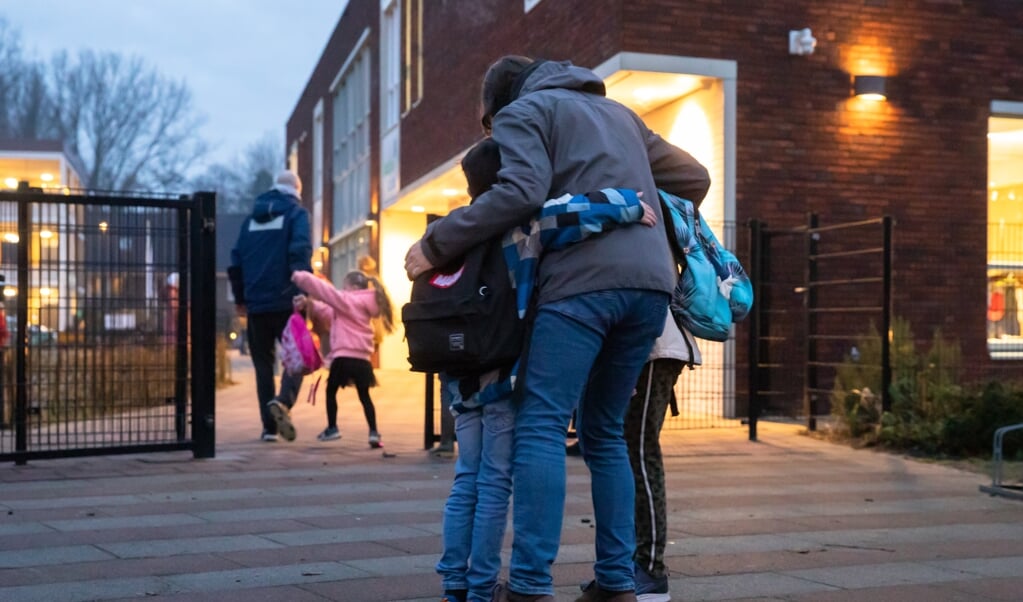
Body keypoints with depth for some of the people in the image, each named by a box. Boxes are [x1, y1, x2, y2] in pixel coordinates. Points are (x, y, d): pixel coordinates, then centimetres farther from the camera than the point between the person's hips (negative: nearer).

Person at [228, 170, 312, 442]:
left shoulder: (252, 218, 17)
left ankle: (269, 426, 5)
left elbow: (236, 259, 14)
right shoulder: (296, 213, 2)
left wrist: (240, 298, 20)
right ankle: (283, 400, -24)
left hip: (256, 303, 4)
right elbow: (300, 253, -14)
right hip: (286, 301, -4)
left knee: (263, 363, 10)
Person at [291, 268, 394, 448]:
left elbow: (324, 288, -12)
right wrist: (310, 304, 13)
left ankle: (332, 428, 18)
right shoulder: (362, 305, 20)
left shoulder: (347, 301, -5)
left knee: (331, 391, 14)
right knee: (364, 395, 13)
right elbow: (330, 314, 22)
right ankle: (373, 432, 2)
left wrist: (298, 277, -6)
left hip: (344, 357, -7)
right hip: (362, 359, 7)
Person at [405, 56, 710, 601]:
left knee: (540, 426, -7)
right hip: (651, 282, 7)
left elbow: (521, 192, -9)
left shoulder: (521, 112, 11)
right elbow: (694, 178, 31)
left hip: (583, 280, -7)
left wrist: (436, 243, -3)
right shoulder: (619, 112, 31)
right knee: (604, 431, 13)